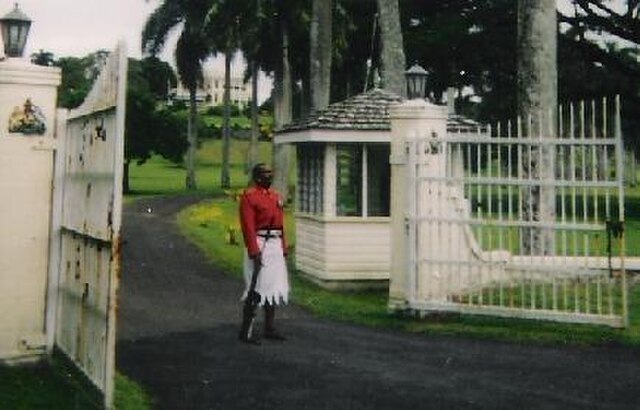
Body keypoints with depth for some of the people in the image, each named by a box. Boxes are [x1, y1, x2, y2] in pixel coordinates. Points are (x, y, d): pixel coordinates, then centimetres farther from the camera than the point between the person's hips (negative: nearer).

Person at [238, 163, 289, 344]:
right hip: (260, 244, -8)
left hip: (276, 245, 8)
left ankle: (270, 328, 21)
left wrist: (284, 247, 13)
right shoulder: (249, 196, -9)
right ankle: (245, 331, 1)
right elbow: (248, 225, -16)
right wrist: (254, 251, -22)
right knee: (257, 289, -6)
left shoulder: (276, 196, 15)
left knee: (274, 286, 11)